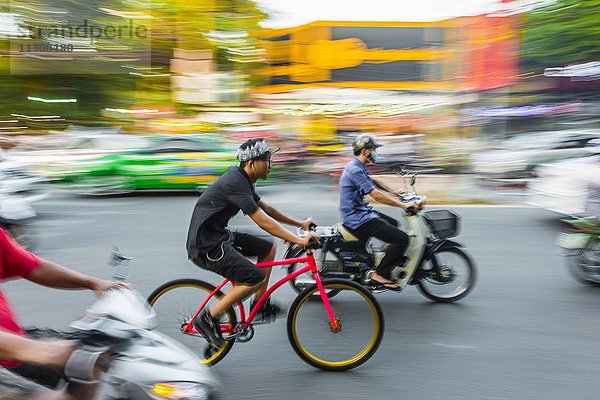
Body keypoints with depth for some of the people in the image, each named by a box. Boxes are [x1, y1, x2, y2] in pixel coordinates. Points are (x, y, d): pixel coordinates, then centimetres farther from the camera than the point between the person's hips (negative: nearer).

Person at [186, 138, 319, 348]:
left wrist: (300, 223, 17)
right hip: (206, 246, -10)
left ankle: (260, 305, 21)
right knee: (257, 278, -18)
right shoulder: (234, 183, -22)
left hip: (219, 236, 10)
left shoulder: (241, 179, 9)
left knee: (268, 248, 12)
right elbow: (263, 220, -25)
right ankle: (209, 318, -4)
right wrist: (299, 240, -24)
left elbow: (266, 208, 17)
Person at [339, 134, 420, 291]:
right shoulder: (355, 170, -21)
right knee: (402, 238, -15)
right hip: (358, 219, -11)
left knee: (393, 224, 29)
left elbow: (372, 181, 28)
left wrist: (394, 193, 23)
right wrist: (403, 205, -21)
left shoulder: (357, 166, 12)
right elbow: (376, 195, -26)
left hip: (360, 212, 11)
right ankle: (380, 275, -8)